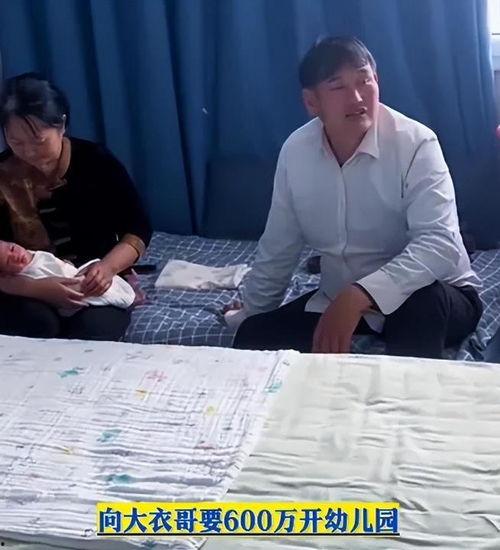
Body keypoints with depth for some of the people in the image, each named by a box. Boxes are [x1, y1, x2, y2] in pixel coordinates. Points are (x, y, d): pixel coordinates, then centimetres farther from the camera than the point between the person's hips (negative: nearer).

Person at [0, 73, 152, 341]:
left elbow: (139, 229, -2)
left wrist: (108, 266, -22)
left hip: (97, 286, 0)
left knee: (92, 331, -31)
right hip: (28, 293, 0)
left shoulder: (96, 161, -5)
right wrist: (35, 288, -31)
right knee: (38, 324, -32)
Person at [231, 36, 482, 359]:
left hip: (429, 298, -4)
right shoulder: (295, 151, -7)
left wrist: (358, 295, -44)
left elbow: (441, 244, -33)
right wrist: (248, 316, 14)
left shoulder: (416, 144, -22)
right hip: (339, 299, 4)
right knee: (253, 338, -9)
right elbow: (278, 250, 5)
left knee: (421, 303, -37)